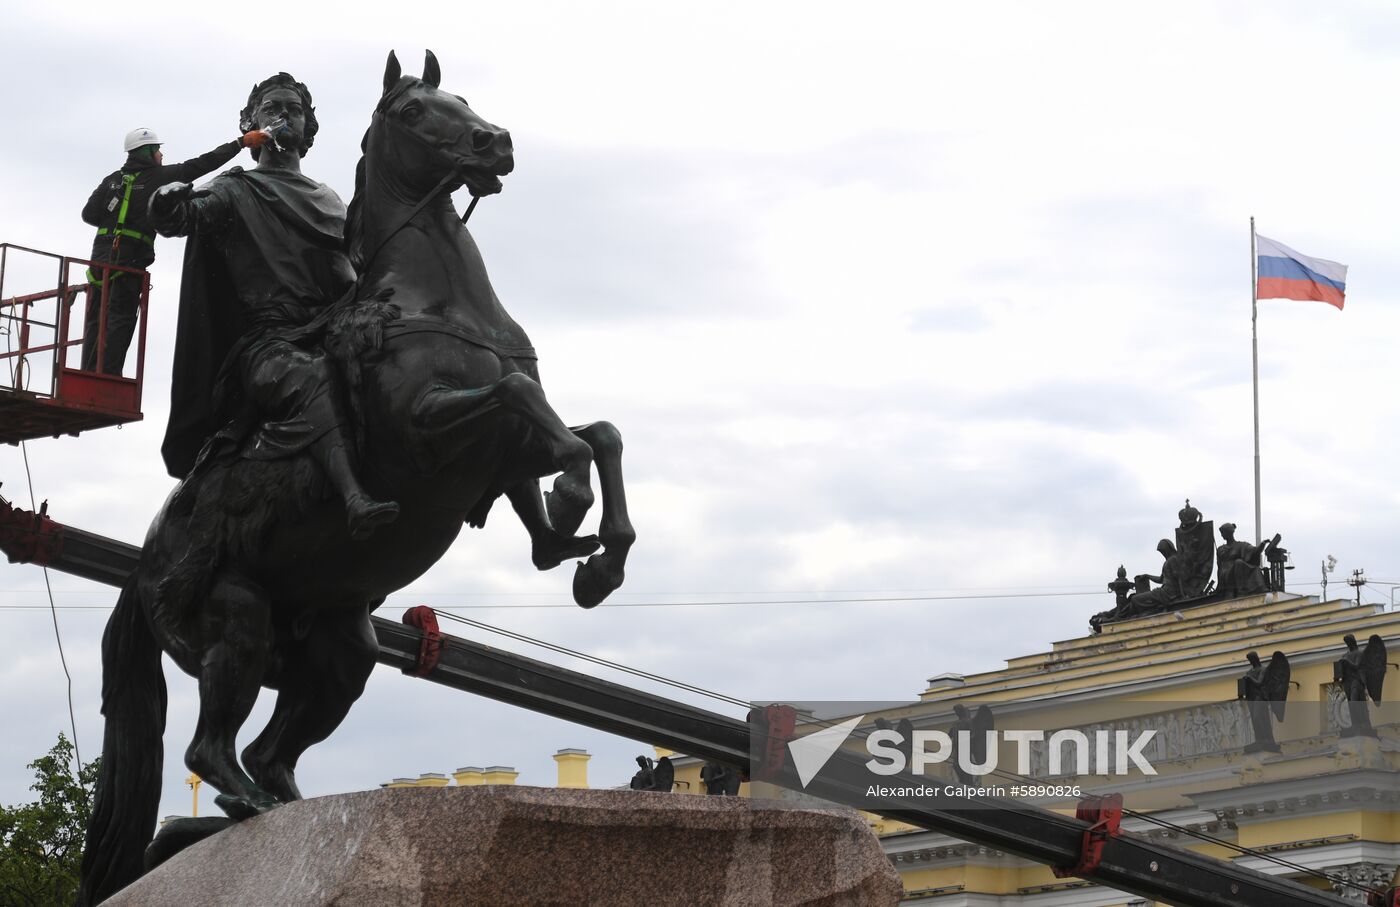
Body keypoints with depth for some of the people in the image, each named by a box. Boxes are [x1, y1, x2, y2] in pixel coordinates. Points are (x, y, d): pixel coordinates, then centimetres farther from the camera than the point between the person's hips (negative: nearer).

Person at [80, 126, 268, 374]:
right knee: (120, 320, -7)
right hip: (130, 258, -5)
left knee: (96, 320, 7)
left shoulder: (113, 179, 15)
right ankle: (107, 378, -15)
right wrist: (241, 142, 4)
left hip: (101, 252, 5)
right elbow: (203, 164, 1)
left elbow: (89, 214, 7)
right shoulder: (159, 176, 1)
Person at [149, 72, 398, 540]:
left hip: (335, 334, 7)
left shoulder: (329, 201, 32)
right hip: (267, 340, -7)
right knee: (310, 378, -39)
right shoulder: (235, 192, 16)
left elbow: (356, 272, 34)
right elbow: (180, 218, -3)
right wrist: (169, 206, -24)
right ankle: (355, 501, -61)